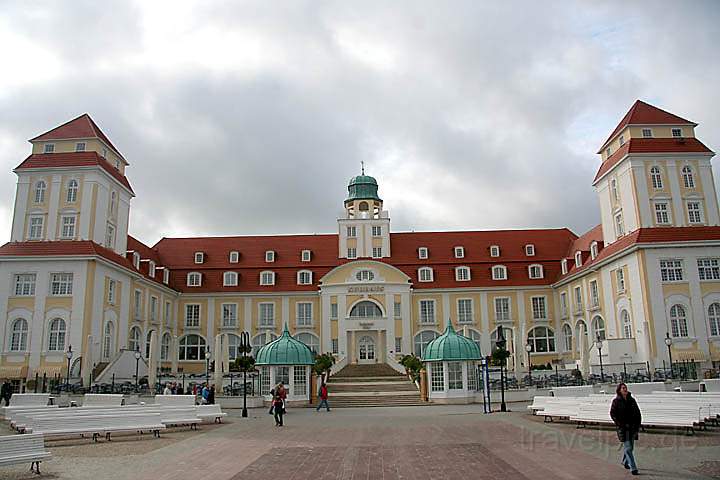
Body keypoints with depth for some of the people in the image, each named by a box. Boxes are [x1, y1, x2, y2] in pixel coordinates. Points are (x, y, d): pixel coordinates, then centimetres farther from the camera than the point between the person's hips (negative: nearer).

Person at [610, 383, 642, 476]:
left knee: (630, 446, 15)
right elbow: (612, 413, -7)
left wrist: (638, 424, 5)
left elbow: (638, 412, 13)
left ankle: (624, 461, 37)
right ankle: (633, 468, -5)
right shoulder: (616, 401, -5)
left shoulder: (632, 400, 8)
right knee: (628, 447, -8)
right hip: (623, 427, -5)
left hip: (632, 427, 5)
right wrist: (620, 424, -14)